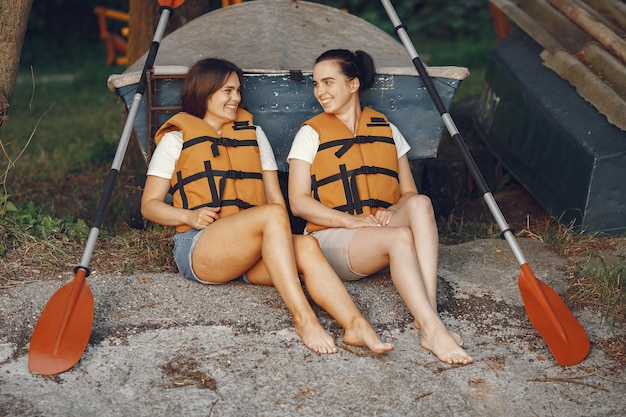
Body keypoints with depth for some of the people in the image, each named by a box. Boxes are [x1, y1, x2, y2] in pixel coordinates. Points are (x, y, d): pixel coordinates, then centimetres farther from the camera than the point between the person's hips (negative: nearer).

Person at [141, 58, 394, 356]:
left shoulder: (253, 133, 22)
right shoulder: (176, 139, 11)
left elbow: (275, 196, 19)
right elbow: (149, 205, 8)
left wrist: (279, 232, -3)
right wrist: (189, 216, -13)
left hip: (253, 254, 4)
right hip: (198, 249, -4)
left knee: (306, 246, -30)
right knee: (273, 214, -33)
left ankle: (355, 325, -47)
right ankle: (303, 318, -41)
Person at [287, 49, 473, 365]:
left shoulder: (386, 129, 16)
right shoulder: (311, 134, 7)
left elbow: (409, 192, 15)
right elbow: (298, 202, -3)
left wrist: (393, 211, -11)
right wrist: (354, 221, -17)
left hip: (383, 231, 3)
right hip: (332, 238, -3)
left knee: (420, 204, -29)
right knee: (400, 237, -33)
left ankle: (426, 314, -40)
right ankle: (433, 329, -41)